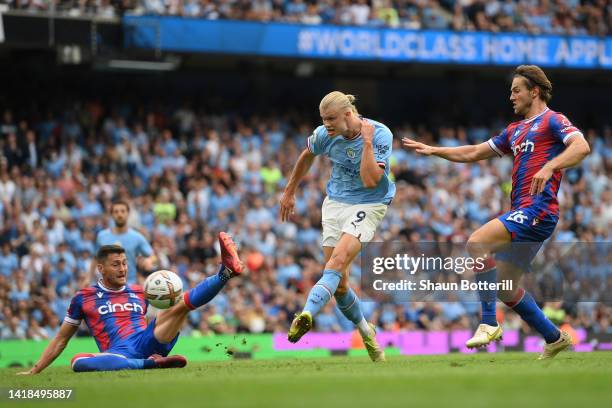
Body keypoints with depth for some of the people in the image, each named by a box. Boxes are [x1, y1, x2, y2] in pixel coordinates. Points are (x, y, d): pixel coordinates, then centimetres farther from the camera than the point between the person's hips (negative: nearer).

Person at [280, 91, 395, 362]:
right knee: (339, 283, -1)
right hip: (336, 202, 5)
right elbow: (307, 156, 17)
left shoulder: (380, 135, -17)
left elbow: (370, 180, -25)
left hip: (368, 205, -5)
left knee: (336, 264, -27)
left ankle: (307, 316, -45)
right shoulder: (324, 135, -5)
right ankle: (365, 332, 20)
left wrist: (367, 141, -27)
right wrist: (289, 192, 23)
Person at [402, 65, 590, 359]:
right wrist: (432, 150, 24)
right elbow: (474, 153, 30)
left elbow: (581, 147, -18)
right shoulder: (515, 130, 25)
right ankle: (555, 339, 22)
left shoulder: (552, 121, -1)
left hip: (538, 209, -10)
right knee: (505, 288, 11)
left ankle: (489, 324, -22)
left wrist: (549, 167, -32)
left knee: (476, 243, -25)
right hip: (522, 213, 10)